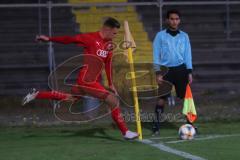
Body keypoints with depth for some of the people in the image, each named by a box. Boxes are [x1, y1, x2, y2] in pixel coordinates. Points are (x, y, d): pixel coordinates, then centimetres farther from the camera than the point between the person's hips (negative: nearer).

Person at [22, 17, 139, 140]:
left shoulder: (109, 44, 9)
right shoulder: (90, 38, -14)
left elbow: (108, 64, 16)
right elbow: (69, 39, -10)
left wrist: (111, 84, 17)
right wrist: (49, 39, -11)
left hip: (94, 81, 9)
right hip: (87, 81, -9)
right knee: (113, 100, -12)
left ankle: (37, 94, 33)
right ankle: (125, 132, -3)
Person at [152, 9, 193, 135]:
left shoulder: (184, 36, 9)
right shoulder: (160, 36, 3)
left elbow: (188, 54, 9)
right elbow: (156, 55, 2)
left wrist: (189, 72, 2)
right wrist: (157, 73, -5)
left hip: (181, 69, 2)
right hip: (166, 70, -1)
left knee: (185, 96, -1)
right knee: (162, 98, -3)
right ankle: (156, 124, 3)